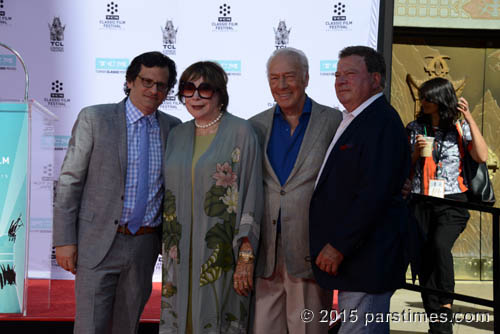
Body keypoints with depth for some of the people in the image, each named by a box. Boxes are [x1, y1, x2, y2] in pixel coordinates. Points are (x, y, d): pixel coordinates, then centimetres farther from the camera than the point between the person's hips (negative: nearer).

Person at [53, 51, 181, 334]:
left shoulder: (173, 128, 6)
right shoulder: (94, 118, -4)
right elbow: (69, 181, -4)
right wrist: (65, 241, -8)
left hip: (145, 246, 4)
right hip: (99, 242, -3)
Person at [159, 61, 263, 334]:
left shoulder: (240, 132, -4)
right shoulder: (177, 135, 11)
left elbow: (252, 195, -8)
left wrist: (246, 257, -14)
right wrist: (168, 249, 12)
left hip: (221, 254, -4)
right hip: (181, 253, 5)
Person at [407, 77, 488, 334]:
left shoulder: (459, 128, 5)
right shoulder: (414, 128, 11)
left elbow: (482, 157, -11)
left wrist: (469, 119, -11)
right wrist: (416, 152, -5)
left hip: (452, 202, -3)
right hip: (420, 204, 3)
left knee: (440, 245, -30)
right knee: (424, 262, 0)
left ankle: (447, 304, -12)